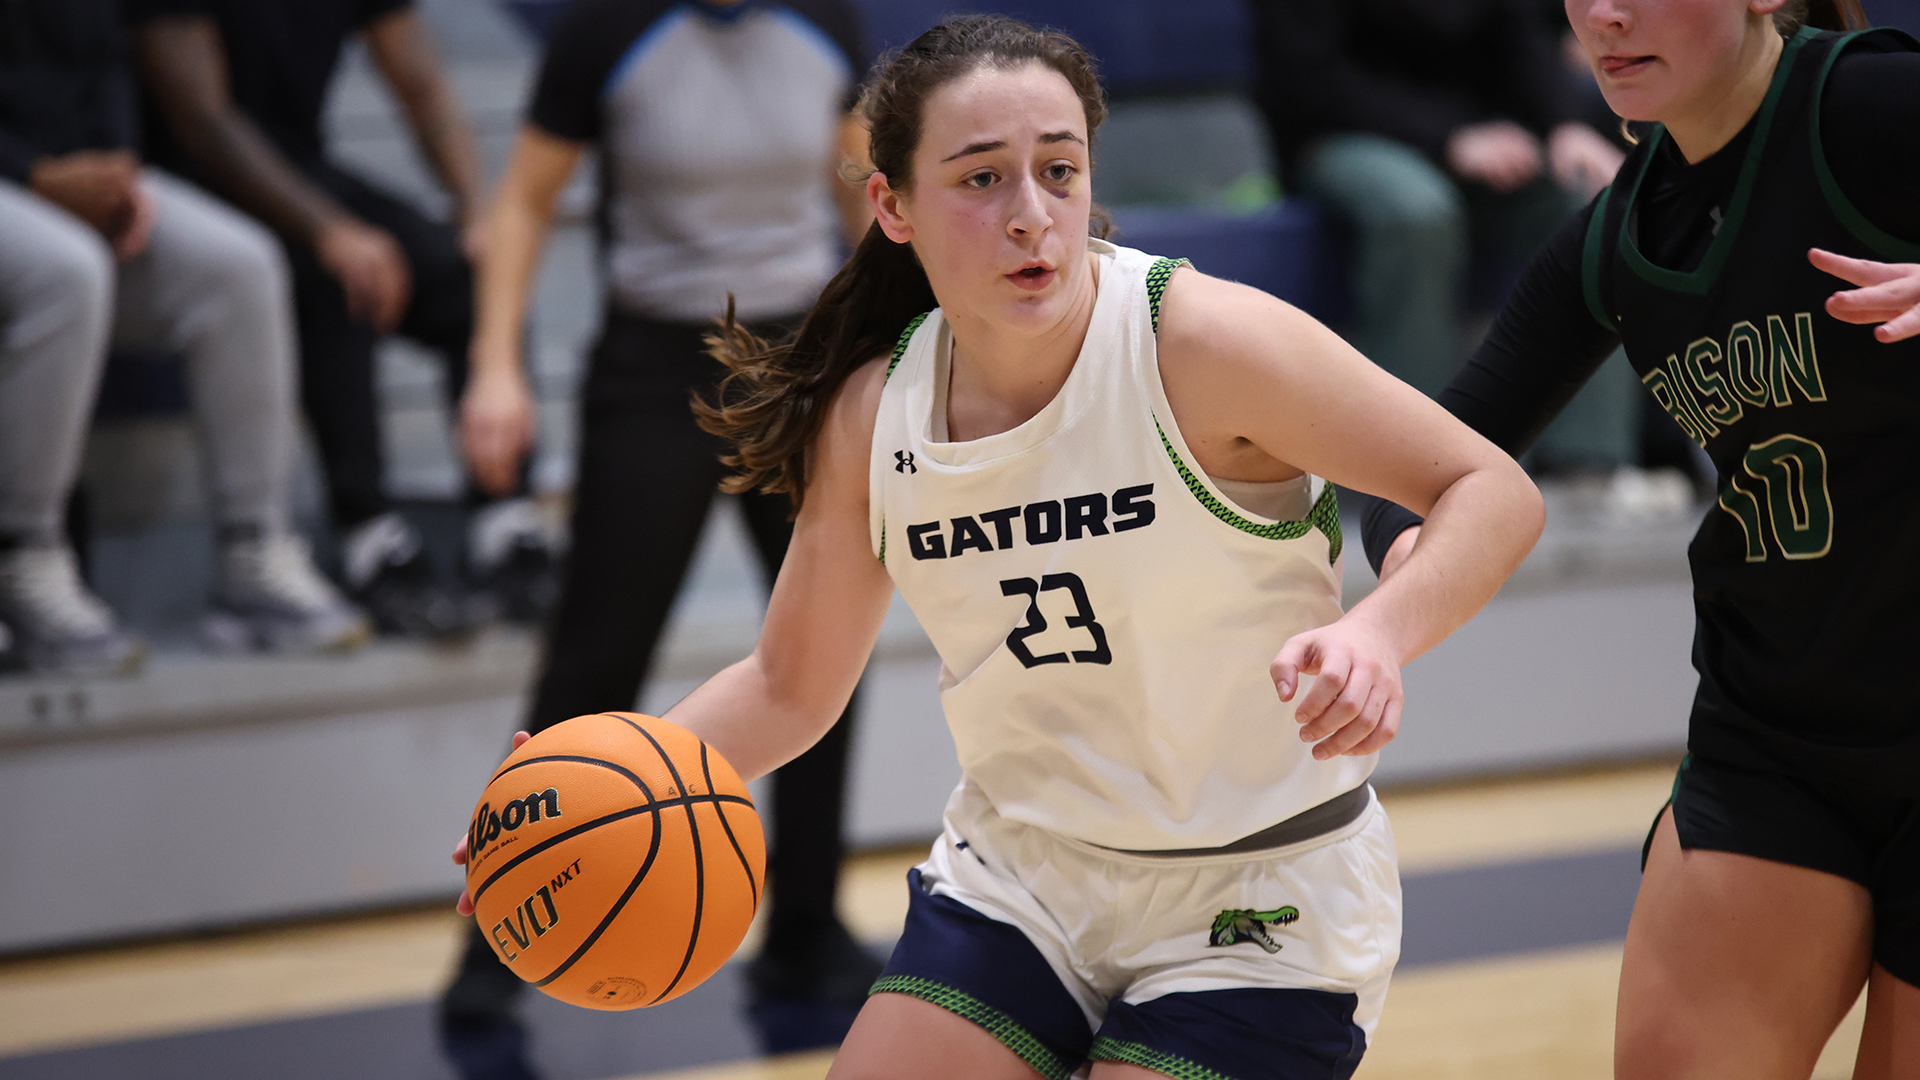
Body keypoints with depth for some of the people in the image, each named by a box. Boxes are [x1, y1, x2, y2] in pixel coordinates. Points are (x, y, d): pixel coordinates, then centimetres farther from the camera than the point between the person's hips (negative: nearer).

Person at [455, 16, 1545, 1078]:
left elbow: (1495, 492, -17)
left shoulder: (1200, 339, -21)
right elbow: (791, 686, 7)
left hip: (1253, 917, -4)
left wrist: (1380, 630, -37)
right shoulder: (869, 418, -6)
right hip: (1022, 881, 5)